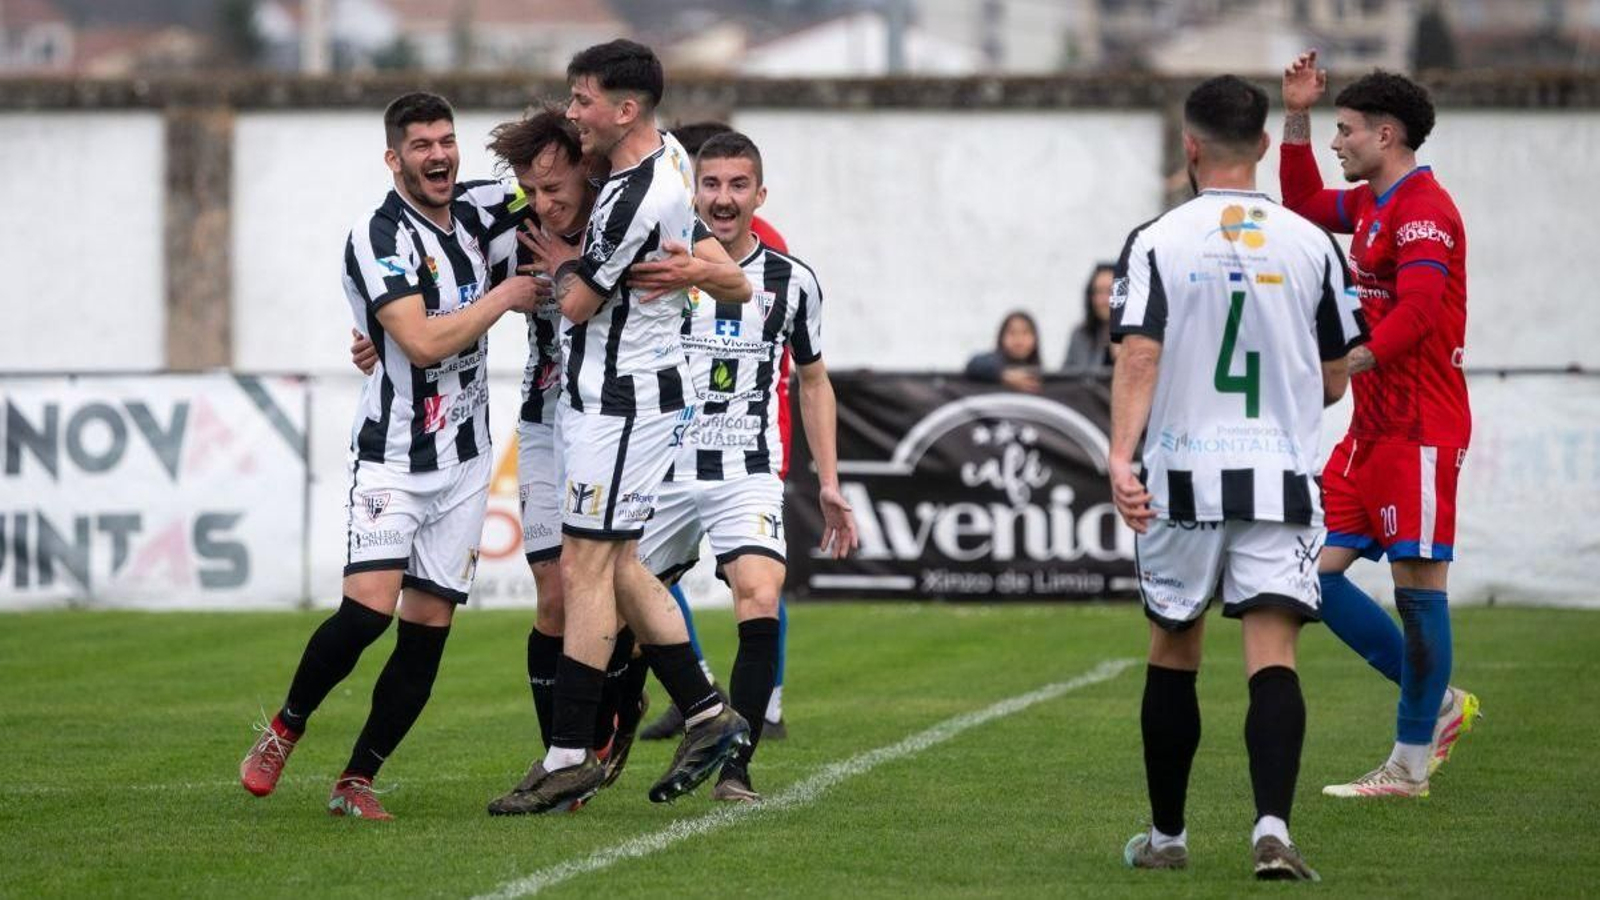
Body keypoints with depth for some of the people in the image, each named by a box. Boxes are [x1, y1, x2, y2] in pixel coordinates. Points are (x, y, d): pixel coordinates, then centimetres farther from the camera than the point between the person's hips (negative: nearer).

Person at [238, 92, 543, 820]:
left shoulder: (471, 218, 9)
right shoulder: (377, 238, -13)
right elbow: (423, 343, -22)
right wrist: (504, 296, -13)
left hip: (464, 460, 6)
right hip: (393, 455, -6)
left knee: (428, 628, 0)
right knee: (369, 607, -20)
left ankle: (357, 780, 7)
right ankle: (283, 731, 3)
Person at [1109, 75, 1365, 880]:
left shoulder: (1157, 242, -3)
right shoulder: (1310, 245, 2)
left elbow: (1137, 359, -14)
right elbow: (1335, 380, 8)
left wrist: (1120, 458, -20)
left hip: (1181, 479, 0)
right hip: (1280, 479, 0)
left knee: (1173, 653, 15)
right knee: (1272, 656, -5)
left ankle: (1167, 835, 24)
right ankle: (1272, 827, -24)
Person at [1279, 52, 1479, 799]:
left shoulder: (1423, 210, -14)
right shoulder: (1370, 204, 16)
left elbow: (1416, 311, -25)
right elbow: (1305, 203, 35)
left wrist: (1347, 365, -33)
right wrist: (1296, 118, 25)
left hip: (1418, 431, -10)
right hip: (1373, 427, 10)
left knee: (1418, 585, -5)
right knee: (1315, 572, 6)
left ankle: (1411, 764, -1)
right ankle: (1439, 704, 16)